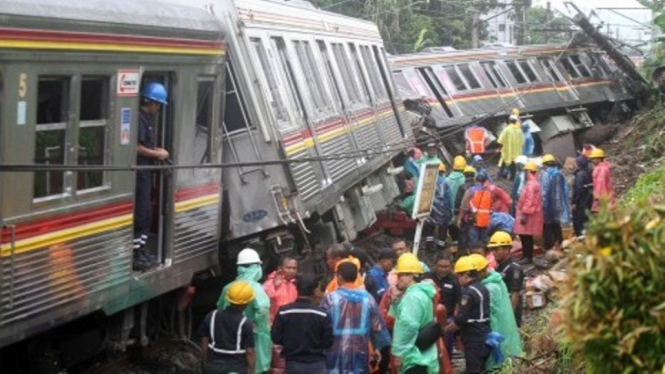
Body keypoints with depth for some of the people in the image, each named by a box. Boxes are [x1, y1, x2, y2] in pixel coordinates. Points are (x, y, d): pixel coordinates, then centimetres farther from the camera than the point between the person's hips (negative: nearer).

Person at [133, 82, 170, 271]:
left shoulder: (147, 118, 16)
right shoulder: (139, 118, -16)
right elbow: (136, 147, -23)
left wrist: (156, 151, 11)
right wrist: (156, 154, -13)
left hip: (145, 171, 11)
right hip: (139, 172, -11)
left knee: (146, 213, 15)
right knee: (141, 213, -8)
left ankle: (141, 250, 24)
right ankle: (135, 255, -4)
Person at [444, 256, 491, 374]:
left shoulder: (469, 292, -17)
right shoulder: (482, 289, 12)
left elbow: (460, 320, -20)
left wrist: (444, 330, -6)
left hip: (474, 341, -9)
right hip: (484, 338, 9)